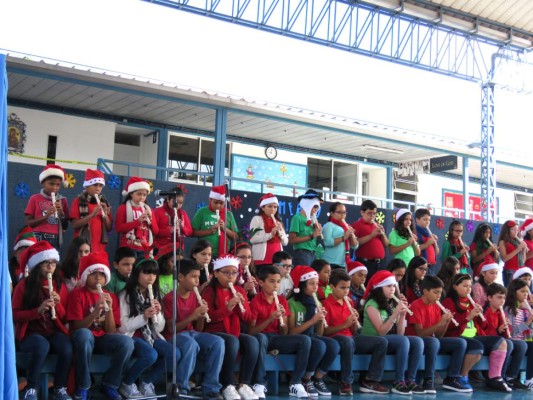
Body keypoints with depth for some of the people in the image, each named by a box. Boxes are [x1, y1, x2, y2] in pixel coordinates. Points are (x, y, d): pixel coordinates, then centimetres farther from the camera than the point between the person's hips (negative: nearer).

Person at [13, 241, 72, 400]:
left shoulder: (60, 286, 9)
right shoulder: (24, 285, -2)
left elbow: (65, 318, 11)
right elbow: (14, 315, -6)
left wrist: (58, 305, -9)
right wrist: (38, 310, -19)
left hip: (54, 332, 3)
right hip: (30, 333, -3)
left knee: (67, 348, -30)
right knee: (42, 345, -37)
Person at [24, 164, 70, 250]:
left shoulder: (62, 201, 12)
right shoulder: (35, 199, 4)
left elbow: (65, 227, 12)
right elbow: (28, 223, -1)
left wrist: (61, 213, -5)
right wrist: (46, 216, -12)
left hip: (55, 240, 2)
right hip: (39, 239, -2)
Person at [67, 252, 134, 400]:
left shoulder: (111, 296, 6)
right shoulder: (77, 293, -4)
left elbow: (111, 332, -1)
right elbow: (78, 327, -13)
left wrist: (109, 309, -16)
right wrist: (95, 311, -28)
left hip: (103, 340, 3)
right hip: (84, 338, -3)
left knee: (127, 342, -27)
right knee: (83, 333, -38)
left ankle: (109, 385, -5)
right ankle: (82, 387, -21)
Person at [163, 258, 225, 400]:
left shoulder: (195, 297, 10)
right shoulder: (169, 298, -8)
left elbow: (198, 329, 13)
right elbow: (171, 329, -12)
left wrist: (202, 315, -8)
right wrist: (193, 316, -20)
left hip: (193, 333, 6)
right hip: (175, 336, -5)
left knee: (218, 342, -24)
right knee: (191, 344, -39)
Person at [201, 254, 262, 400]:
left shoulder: (240, 291, 14)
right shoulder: (209, 291, -1)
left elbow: (247, 319, 11)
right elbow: (208, 318, -11)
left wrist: (242, 307, -10)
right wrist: (227, 308, -23)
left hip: (235, 332, 5)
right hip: (214, 333, -5)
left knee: (253, 342, -26)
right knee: (232, 341, -36)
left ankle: (244, 385, -19)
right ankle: (228, 387, -25)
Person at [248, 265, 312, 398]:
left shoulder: (282, 301, 10)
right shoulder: (255, 302, -4)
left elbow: (284, 333, 8)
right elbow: (251, 331, -11)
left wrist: (282, 320, -13)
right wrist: (270, 319, -20)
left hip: (277, 338, 5)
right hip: (262, 338, -5)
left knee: (305, 340, -20)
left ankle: (295, 383, -17)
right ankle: (260, 383, -28)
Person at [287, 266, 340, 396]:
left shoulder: (315, 303, 10)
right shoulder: (292, 303, -8)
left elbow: (319, 334, 11)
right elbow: (291, 332, -13)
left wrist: (321, 320, -9)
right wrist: (312, 320, -18)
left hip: (312, 337, 6)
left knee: (334, 345, -23)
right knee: (319, 345, -32)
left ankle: (317, 379, -5)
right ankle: (306, 381, -11)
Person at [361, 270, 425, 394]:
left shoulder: (393, 304, 10)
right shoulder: (372, 304, -11)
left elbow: (399, 333, 5)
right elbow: (381, 332, -18)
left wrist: (403, 314, -9)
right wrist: (395, 314, -23)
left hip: (391, 341, 7)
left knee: (418, 341, -16)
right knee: (403, 340, -31)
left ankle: (410, 380, -14)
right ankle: (398, 382, -24)